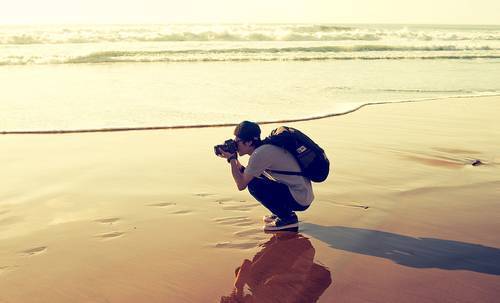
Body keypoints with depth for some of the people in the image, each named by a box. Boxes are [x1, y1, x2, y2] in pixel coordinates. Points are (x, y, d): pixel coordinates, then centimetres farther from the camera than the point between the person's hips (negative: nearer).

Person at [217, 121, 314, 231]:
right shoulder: (265, 148, 10)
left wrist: (231, 159, -7)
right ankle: (284, 213, 19)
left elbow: (241, 184, -15)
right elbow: (245, 174, 17)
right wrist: (234, 160, 6)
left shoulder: (260, 153, -19)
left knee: (254, 185, -15)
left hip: (300, 200, -10)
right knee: (254, 176, 14)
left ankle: (288, 219, -3)